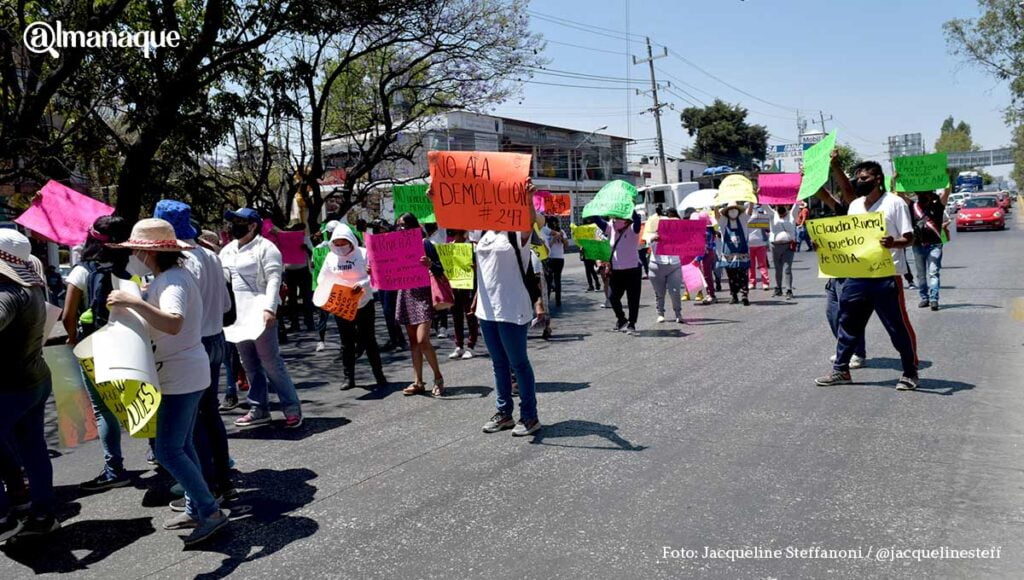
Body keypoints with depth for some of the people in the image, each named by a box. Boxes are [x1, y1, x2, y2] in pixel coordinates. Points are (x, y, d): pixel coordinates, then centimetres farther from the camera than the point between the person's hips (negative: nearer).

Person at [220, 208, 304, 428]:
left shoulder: (265, 248, -6)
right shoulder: (227, 250, 18)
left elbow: (274, 279, -14)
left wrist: (269, 309, -25)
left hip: (260, 315, -8)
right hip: (237, 316, 8)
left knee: (271, 363, -6)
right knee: (250, 365, 11)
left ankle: (292, 408, 1)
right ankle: (259, 409, 20)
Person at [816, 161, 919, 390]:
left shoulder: (894, 203, -5)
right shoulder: (855, 205, 12)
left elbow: (909, 238, -8)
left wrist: (893, 243, -28)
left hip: (886, 276, -6)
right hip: (856, 274, 6)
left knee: (898, 326, 1)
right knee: (848, 322, 10)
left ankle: (910, 373, 16)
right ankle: (841, 370, 21)